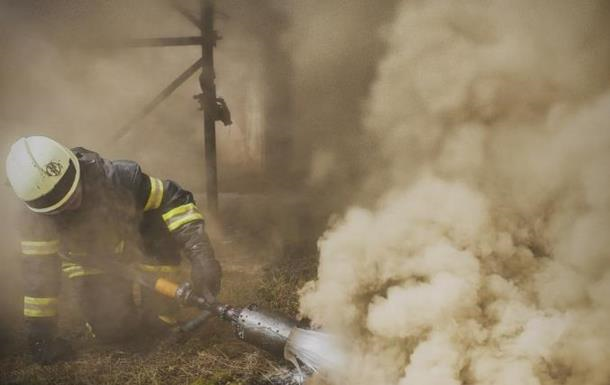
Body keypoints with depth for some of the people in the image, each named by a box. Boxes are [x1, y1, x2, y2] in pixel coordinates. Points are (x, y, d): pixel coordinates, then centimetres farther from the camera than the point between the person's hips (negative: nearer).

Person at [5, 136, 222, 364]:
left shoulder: (116, 177, -38)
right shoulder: (37, 214, -31)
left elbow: (173, 200, -36)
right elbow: (38, 270, -24)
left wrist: (200, 253, -47)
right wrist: (40, 334, -22)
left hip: (138, 244, -1)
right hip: (92, 263, 1)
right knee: (111, 330, -10)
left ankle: (158, 305, 6)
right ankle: (117, 295, 22)